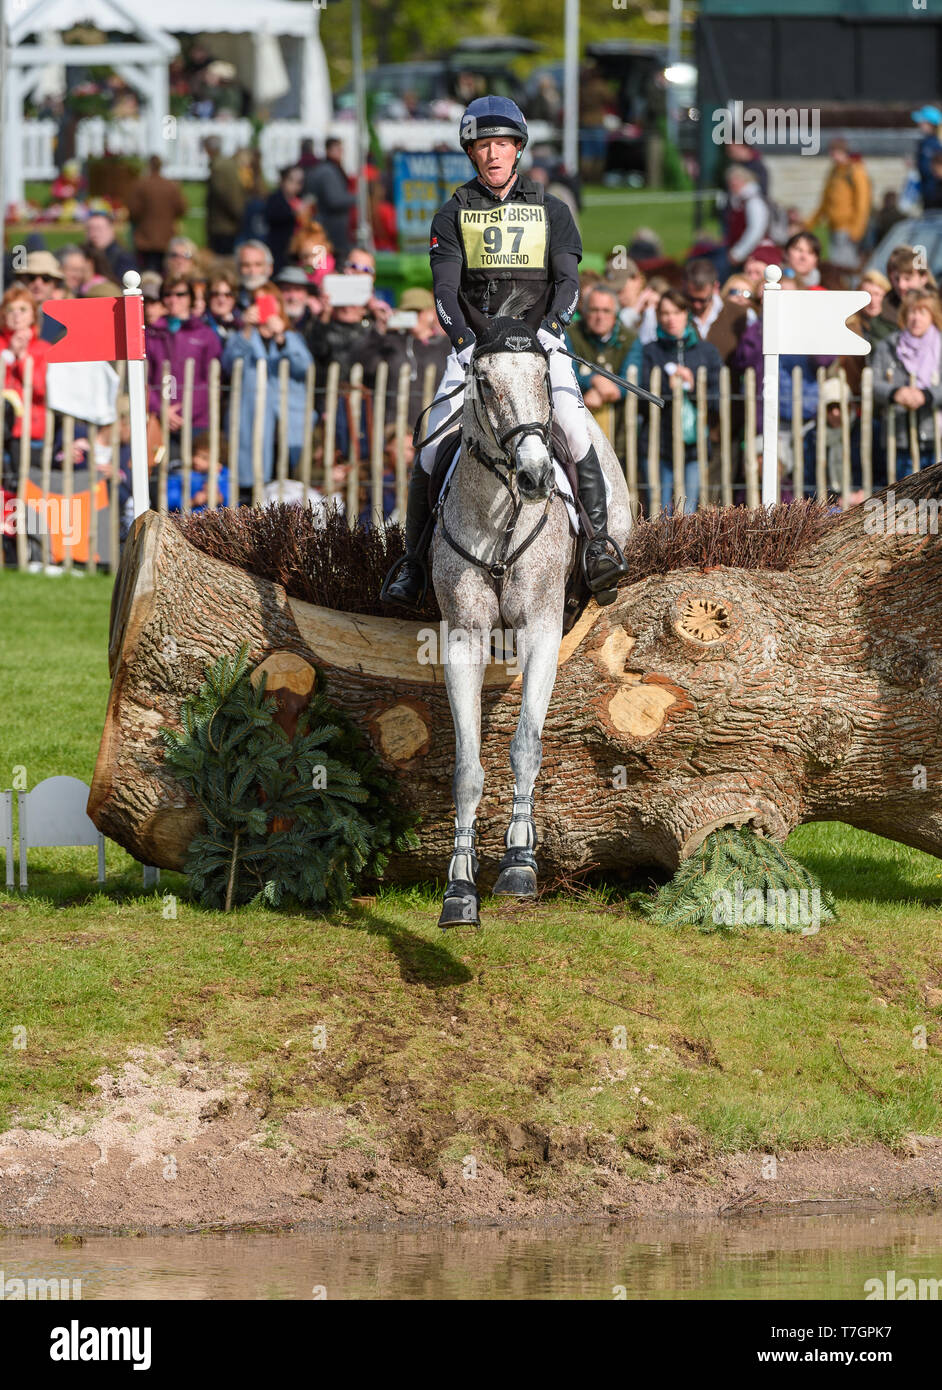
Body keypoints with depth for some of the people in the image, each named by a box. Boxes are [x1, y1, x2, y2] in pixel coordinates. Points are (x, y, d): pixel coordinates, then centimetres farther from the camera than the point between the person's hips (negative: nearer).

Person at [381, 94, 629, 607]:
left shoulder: (551, 211, 9)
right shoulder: (453, 215, 8)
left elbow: (568, 278, 0)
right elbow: (444, 286, -3)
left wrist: (551, 327, -20)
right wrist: (463, 341, -20)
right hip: (473, 348, 1)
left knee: (575, 434, -26)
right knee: (431, 452, -15)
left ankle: (598, 545, -22)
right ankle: (412, 558, -4)